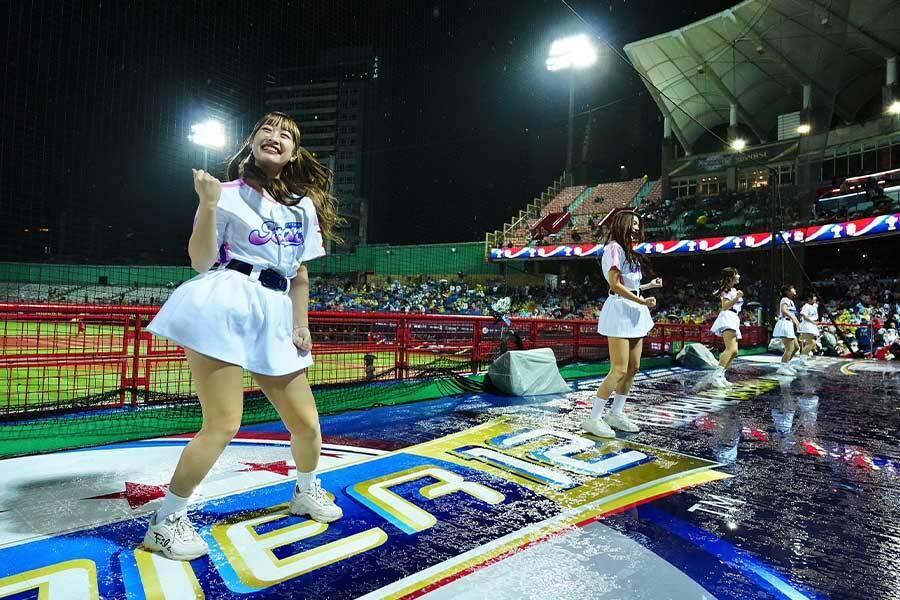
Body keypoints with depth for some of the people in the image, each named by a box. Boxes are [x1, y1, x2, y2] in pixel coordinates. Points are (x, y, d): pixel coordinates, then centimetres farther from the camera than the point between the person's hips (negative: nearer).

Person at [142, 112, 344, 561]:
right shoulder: (230, 193, 3)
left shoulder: (304, 207, 16)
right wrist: (208, 204, -15)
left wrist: (301, 325, 9)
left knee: (306, 422, 7)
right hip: (224, 305, -5)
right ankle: (165, 522, 12)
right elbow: (201, 262, -5)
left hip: (275, 316, 5)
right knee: (223, 424, -11)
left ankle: (306, 491, 36)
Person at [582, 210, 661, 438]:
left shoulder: (629, 251, 19)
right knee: (619, 370, -11)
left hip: (635, 312, 10)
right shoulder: (614, 248, -9)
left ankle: (616, 414, 21)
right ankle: (593, 419, -3)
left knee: (633, 368, 10)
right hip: (620, 311, -10)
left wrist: (649, 285, 19)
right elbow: (615, 285, -17)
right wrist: (642, 301, -19)